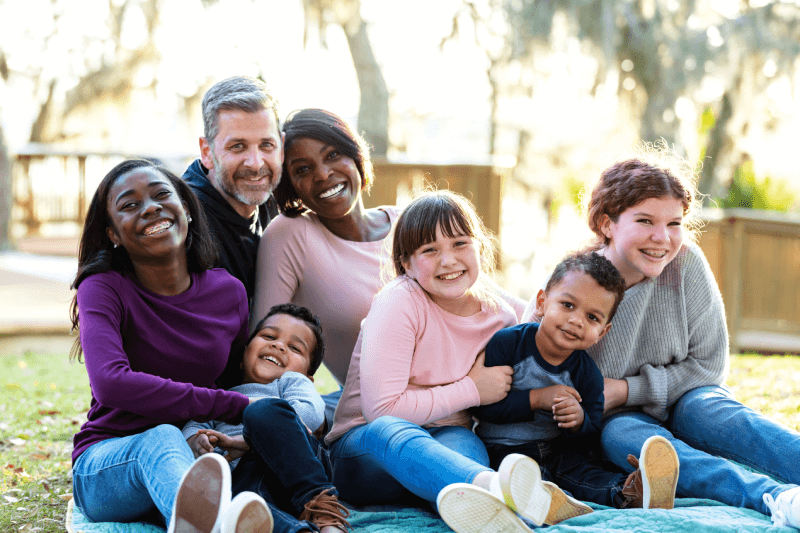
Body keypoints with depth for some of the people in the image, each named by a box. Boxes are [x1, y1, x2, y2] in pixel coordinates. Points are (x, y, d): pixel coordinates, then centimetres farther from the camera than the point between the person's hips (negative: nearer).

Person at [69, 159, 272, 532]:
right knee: (162, 438, -39)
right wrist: (235, 407, -23)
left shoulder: (229, 292, 6)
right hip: (105, 466, -4)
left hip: (199, 458, 4)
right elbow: (111, 383, -24)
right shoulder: (104, 289, -7)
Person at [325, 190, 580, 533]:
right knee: (388, 430, -40)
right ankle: (496, 487, -68)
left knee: (466, 441, -32)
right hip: (363, 444, -4)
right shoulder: (399, 302, -12)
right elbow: (382, 409, -20)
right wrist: (471, 390, -13)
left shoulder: (502, 317, 3)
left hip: (448, 441, 4)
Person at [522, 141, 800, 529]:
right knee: (620, 434, -34)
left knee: (707, 408, -32)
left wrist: (626, 390, -17)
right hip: (614, 421, -1)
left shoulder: (687, 264, -12)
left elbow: (708, 363, -7)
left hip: (684, 399, 1)